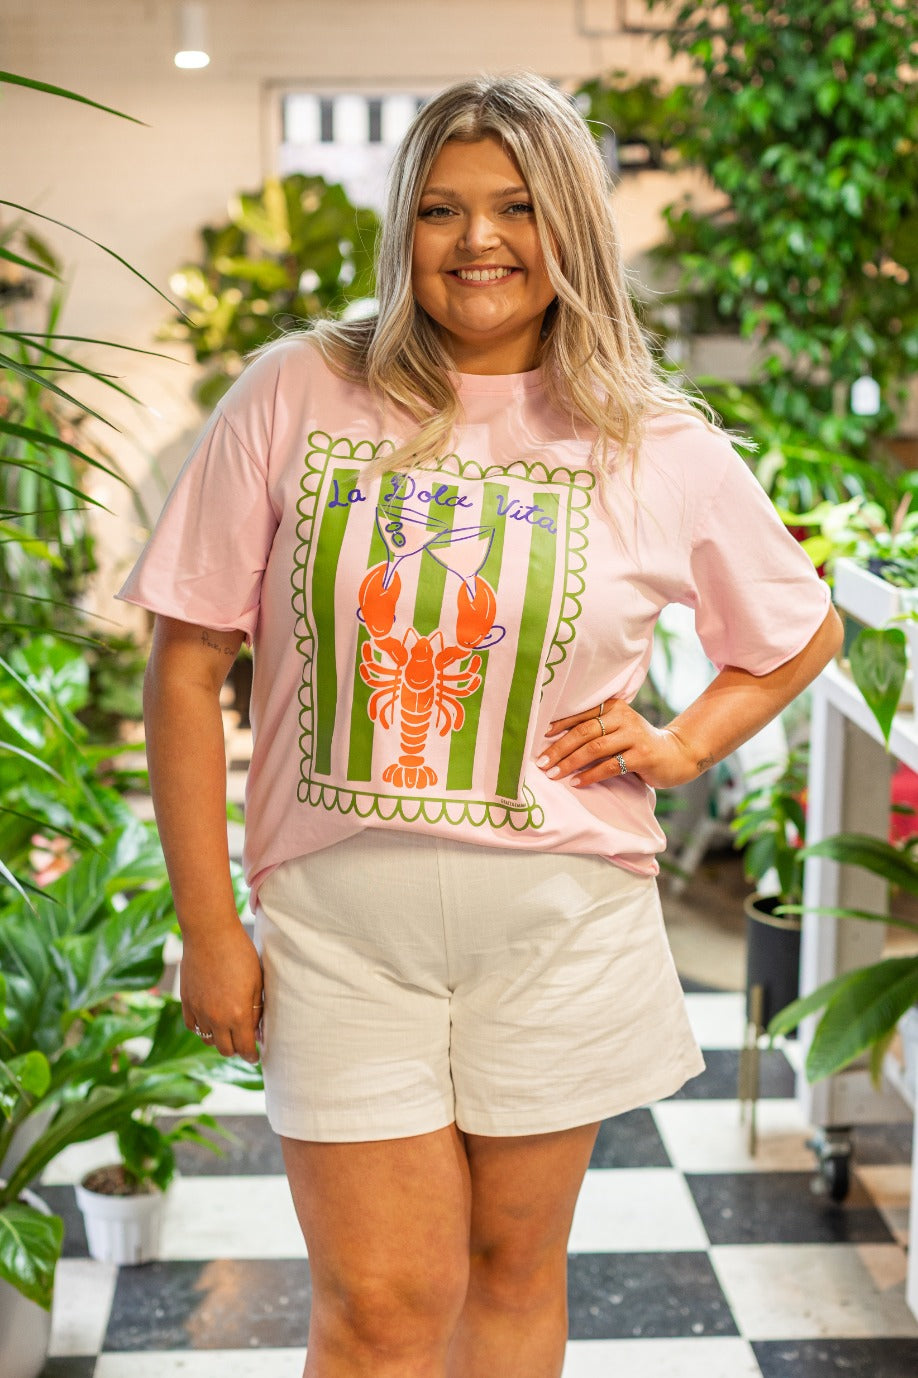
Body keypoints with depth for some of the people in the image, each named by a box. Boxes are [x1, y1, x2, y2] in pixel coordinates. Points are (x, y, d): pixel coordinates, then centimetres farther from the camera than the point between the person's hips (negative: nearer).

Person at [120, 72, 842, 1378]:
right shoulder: (295, 396, -3)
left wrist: (685, 744, 0)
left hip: (560, 924, 1)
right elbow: (188, 665, -2)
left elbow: (803, 632, 17)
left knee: (515, 1265, 16)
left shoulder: (663, 449, 0)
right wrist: (210, 927, -3)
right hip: (339, 914, -1)